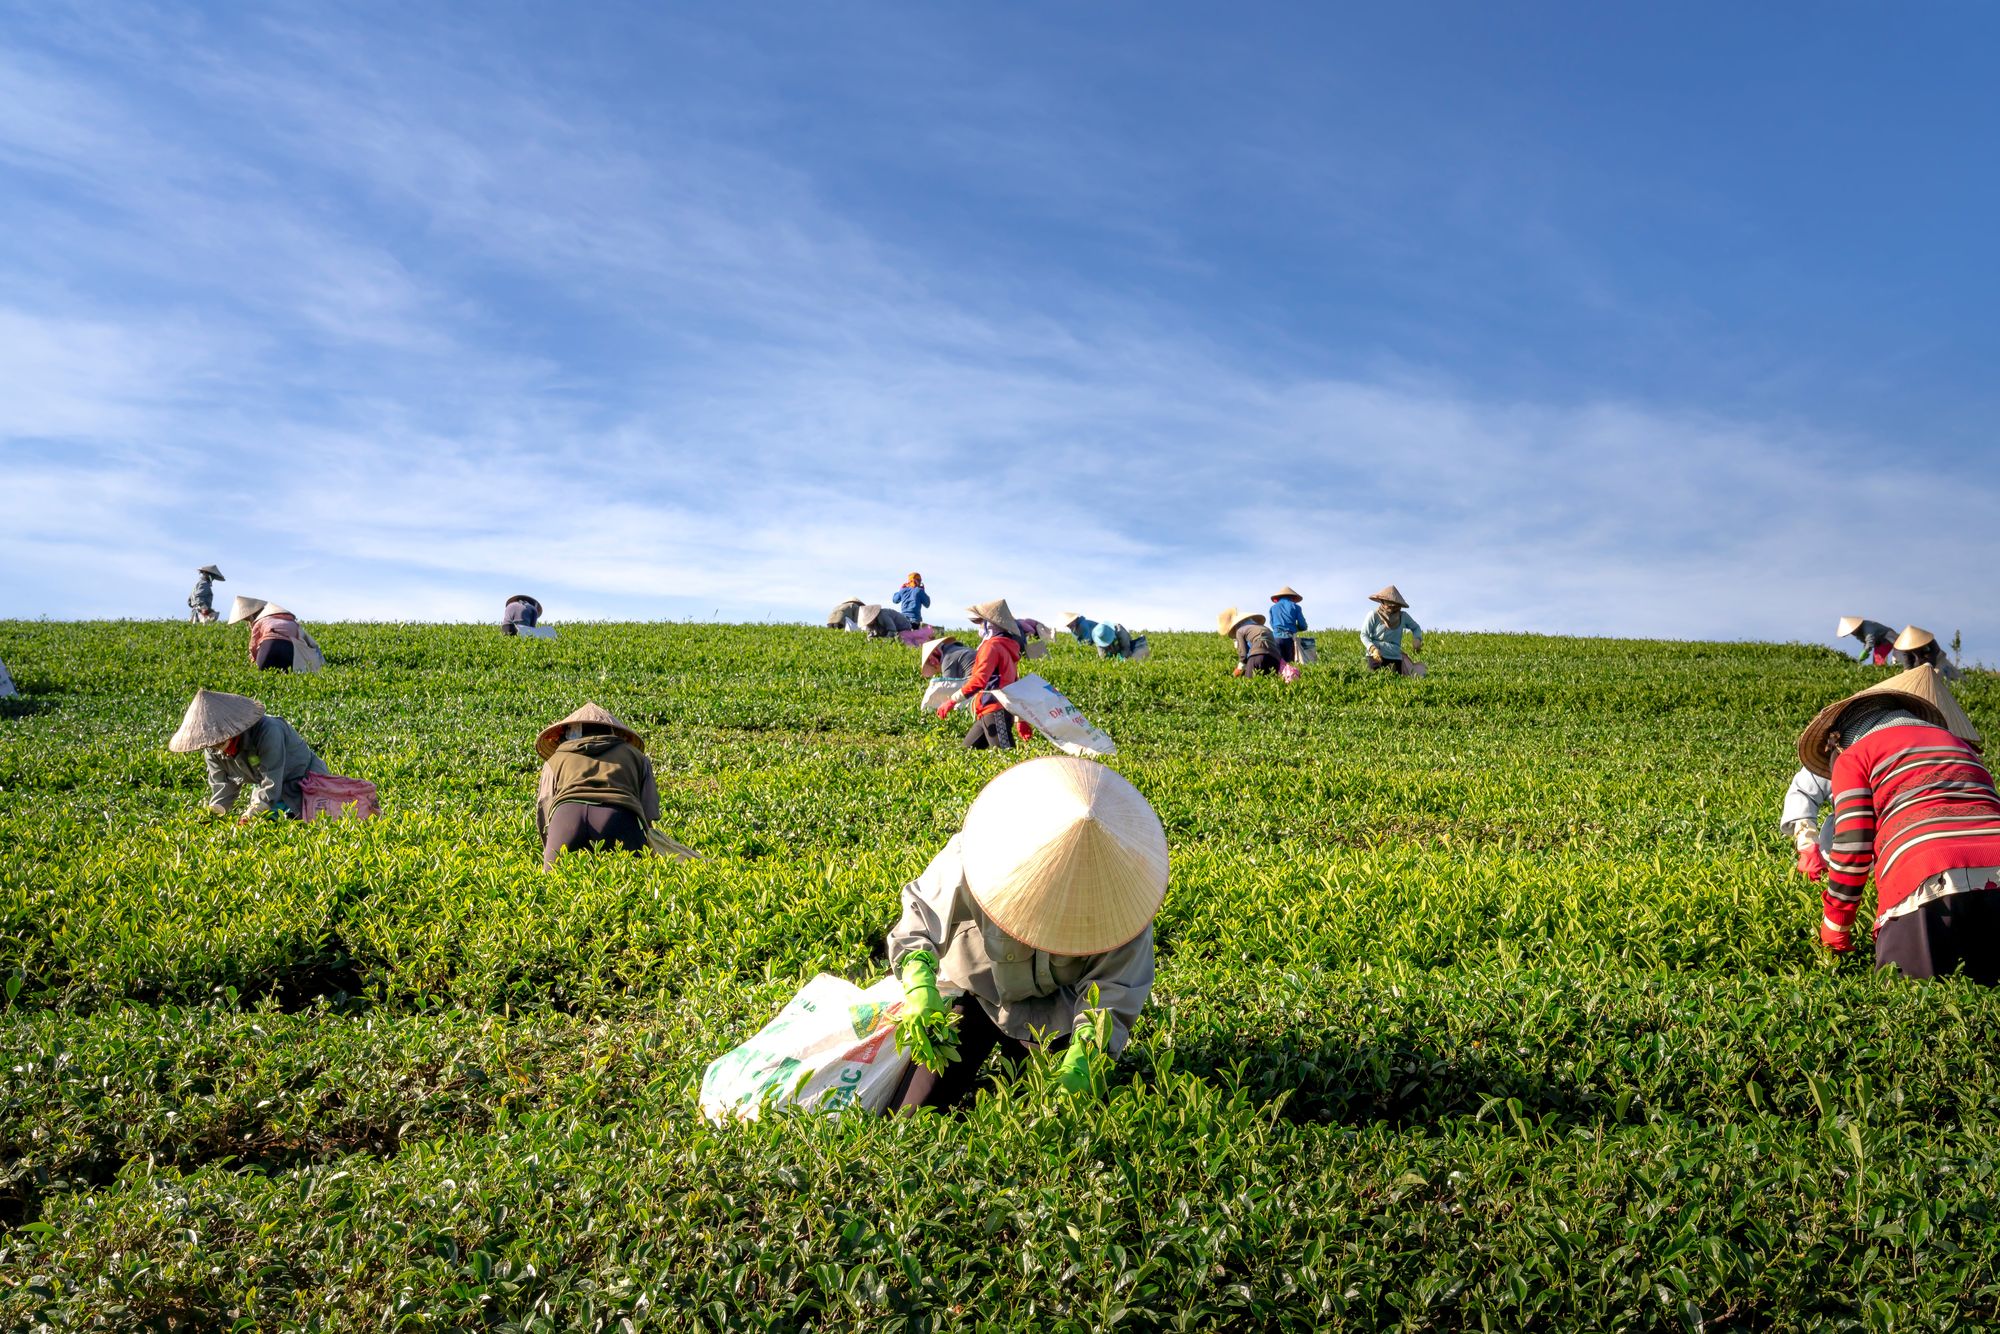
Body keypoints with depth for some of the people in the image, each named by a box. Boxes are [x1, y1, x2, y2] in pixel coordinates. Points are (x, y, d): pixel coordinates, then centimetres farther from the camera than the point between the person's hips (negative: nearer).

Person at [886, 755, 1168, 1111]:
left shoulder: (1120, 892, -27)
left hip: (1057, 1008, 1)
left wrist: (1084, 1051, -37)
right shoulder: (970, 859, -31)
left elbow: (1113, 987, -22)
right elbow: (921, 914, -18)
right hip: (975, 992, 0)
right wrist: (919, 984, -35)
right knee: (907, 1120, -6)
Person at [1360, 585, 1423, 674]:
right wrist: (1373, 648, -19)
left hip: (1395, 657, 3)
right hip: (1377, 656, -3)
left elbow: (1416, 628, 22)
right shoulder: (1374, 615, -4)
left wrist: (1417, 639, 0)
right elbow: (1364, 635, -2)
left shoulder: (1403, 616, 6)